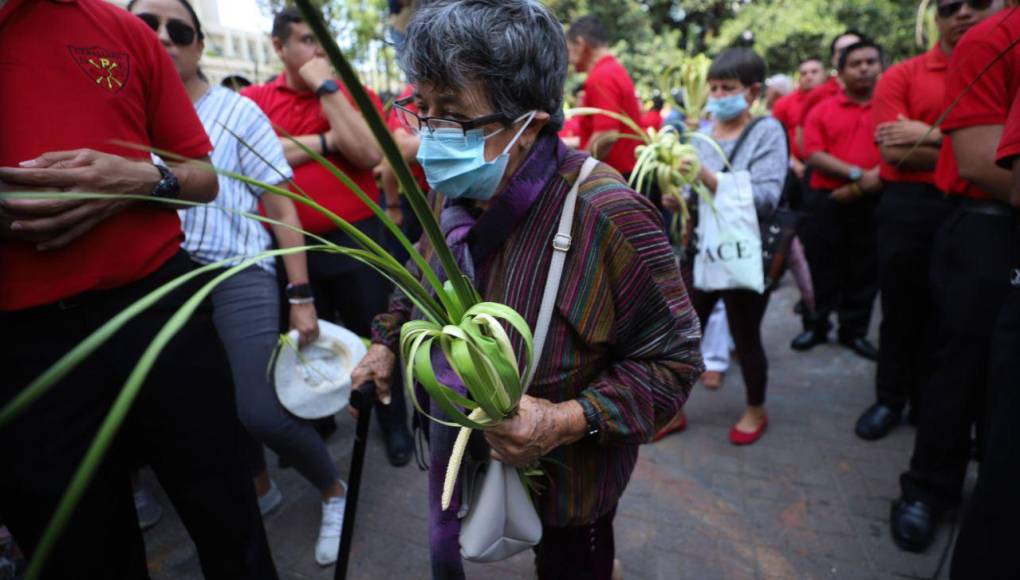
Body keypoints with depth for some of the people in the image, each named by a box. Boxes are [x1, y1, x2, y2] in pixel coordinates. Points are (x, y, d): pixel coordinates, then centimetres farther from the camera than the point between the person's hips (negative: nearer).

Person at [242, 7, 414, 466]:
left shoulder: (356, 95, 1)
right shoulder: (253, 100, 4)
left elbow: (369, 154, -15)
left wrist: (325, 85, -13)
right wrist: (328, 141, -13)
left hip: (356, 238, -2)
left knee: (372, 336, 7)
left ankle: (394, 424, 26)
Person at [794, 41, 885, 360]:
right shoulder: (821, 111, 5)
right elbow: (814, 155, -6)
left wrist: (870, 182, -13)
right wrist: (857, 174, -14)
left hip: (874, 201, 1)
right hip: (827, 200, 0)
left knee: (865, 270, 8)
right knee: (823, 267, 6)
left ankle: (854, 331, 22)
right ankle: (818, 325, 21)